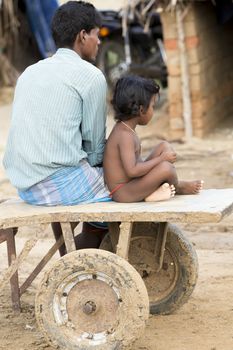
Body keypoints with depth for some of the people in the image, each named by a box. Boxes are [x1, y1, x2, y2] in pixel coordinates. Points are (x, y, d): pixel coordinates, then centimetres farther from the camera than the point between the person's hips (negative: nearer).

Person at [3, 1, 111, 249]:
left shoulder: (31, 72, 16)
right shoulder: (91, 76, -7)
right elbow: (95, 142, -3)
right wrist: (97, 164, 17)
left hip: (25, 186, 8)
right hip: (62, 183, -8)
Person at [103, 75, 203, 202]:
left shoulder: (124, 128, 8)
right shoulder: (125, 135, -23)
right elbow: (132, 170, -32)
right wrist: (161, 158, -22)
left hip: (131, 182, 11)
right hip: (122, 193, -11)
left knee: (164, 147, 15)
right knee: (165, 168, -28)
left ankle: (152, 192, 1)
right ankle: (178, 187, 7)